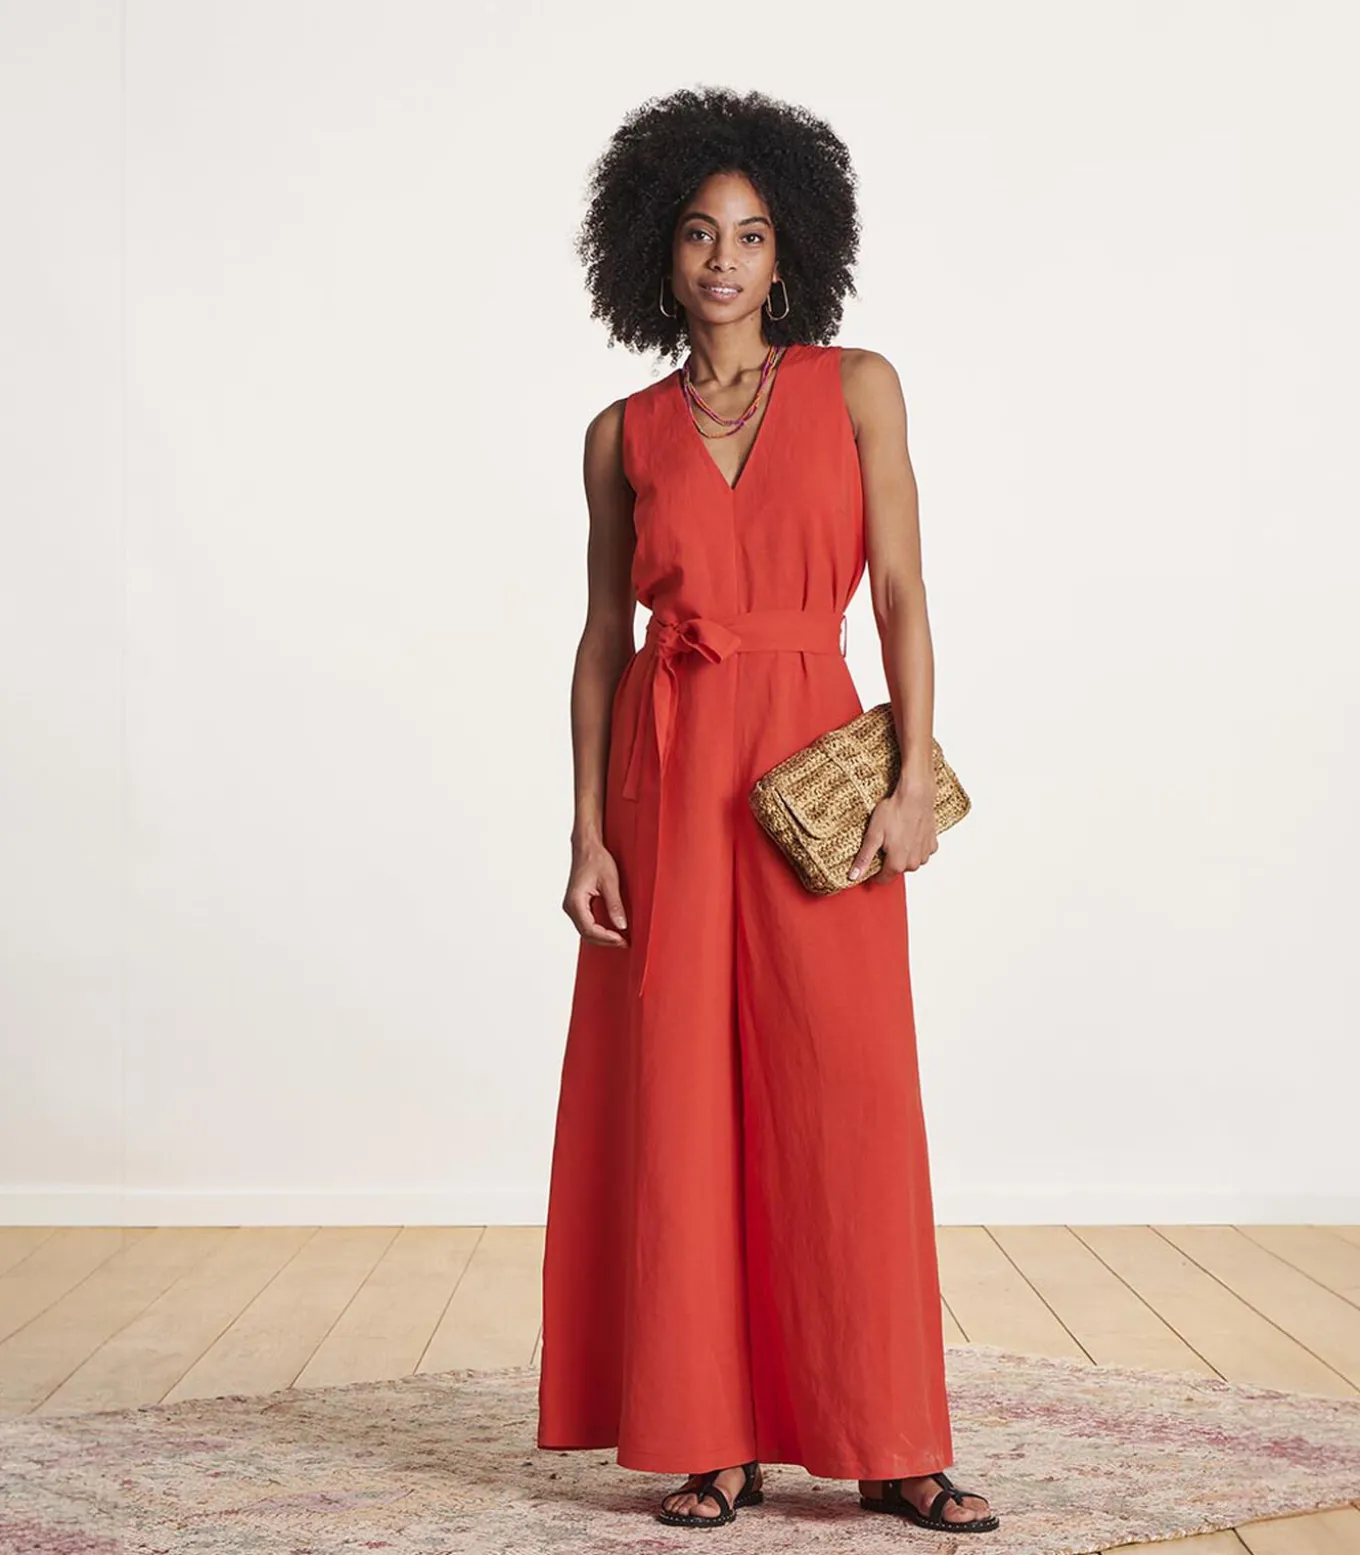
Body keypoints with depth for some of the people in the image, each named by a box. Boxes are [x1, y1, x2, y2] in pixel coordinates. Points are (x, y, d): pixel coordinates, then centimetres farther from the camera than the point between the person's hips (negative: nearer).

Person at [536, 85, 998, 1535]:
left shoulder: (855, 387, 6)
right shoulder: (623, 435, 8)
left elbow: (901, 594, 1)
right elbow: (604, 635, 7)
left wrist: (916, 777, -9)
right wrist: (588, 831, -1)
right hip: (666, 770, 1)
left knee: (848, 1098, -2)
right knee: (679, 1100, 1)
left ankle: (887, 1445, 7)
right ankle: (712, 1438, 11)